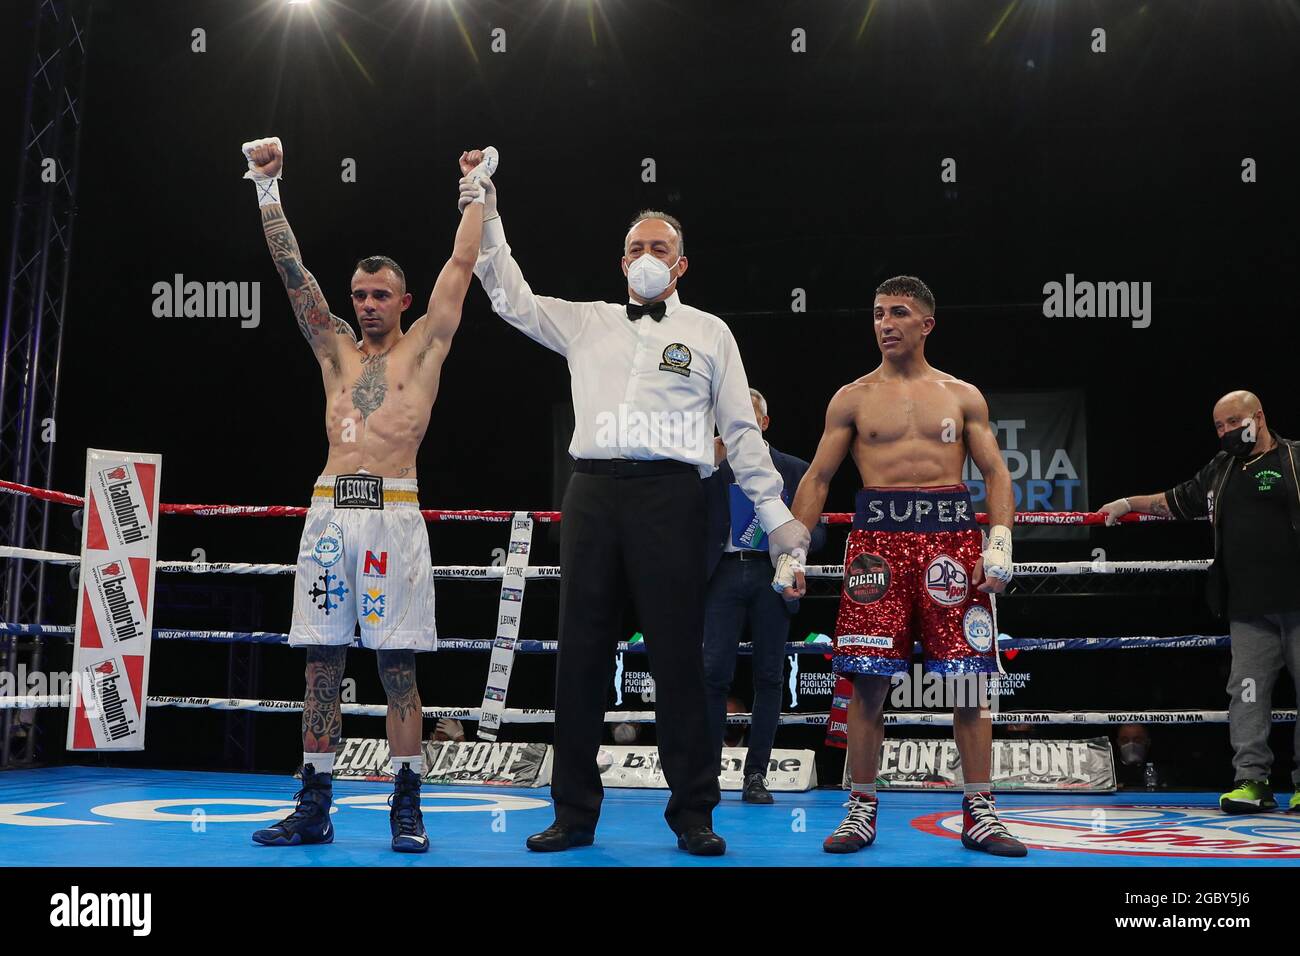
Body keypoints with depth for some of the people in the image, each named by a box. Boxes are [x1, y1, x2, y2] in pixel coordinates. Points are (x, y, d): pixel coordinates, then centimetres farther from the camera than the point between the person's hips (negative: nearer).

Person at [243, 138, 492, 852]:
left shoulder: (424, 346, 10)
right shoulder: (336, 349, 18)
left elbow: (461, 263, 10)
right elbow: (292, 269, 16)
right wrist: (268, 187, 12)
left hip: (393, 512, -3)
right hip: (329, 509, 4)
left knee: (397, 665, -2)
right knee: (322, 663, 4)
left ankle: (407, 807, 4)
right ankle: (313, 807, 11)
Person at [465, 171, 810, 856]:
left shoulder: (709, 332, 13)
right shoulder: (585, 323, 20)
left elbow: (741, 431, 11)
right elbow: (510, 297, 18)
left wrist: (777, 515, 5)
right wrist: (484, 209, 13)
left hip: (669, 495, -2)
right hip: (593, 492, 3)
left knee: (677, 654, -3)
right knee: (581, 651, 3)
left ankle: (693, 814, 6)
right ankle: (574, 813, 11)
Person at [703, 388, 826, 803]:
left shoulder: (794, 470, 11)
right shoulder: (712, 466, 11)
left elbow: (816, 531, 9)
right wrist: (710, 462, -9)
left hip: (770, 574, 1)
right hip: (725, 572, -1)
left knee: (768, 675, 1)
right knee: (713, 671, -8)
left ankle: (756, 775, 7)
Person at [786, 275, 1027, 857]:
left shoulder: (963, 396, 13)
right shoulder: (852, 399, 11)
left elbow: (996, 472, 10)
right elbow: (817, 478, 9)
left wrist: (1001, 541, -4)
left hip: (952, 535, 1)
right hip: (879, 537, -1)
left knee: (969, 678, -1)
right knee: (868, 680, -3)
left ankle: (979, 814, 9)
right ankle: (861, 811, 9)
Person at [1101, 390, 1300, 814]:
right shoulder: (1221, 470, 18)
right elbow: (1177, 501, 29)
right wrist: (1128, 503, 27)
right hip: (1248, 607, 5)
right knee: (1247, 691, 2)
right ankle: (1251, 779, 5)